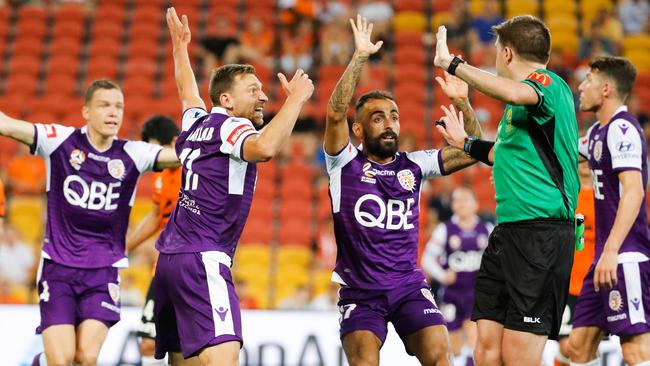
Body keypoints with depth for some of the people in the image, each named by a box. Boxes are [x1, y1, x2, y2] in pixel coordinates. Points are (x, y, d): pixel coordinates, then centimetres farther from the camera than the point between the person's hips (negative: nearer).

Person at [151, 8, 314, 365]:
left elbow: (187, 89, 40)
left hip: (170, 257, 10)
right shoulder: (230, 126, -7)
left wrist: (180, 46, 55)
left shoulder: (196, 121, 16)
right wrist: (295, 99, -21)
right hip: (202, 260, -10)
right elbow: (264, 147, -30)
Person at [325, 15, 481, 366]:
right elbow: (335, 113, -18)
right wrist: (360, 57, -20)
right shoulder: (346, 164, -2)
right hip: (360, 290, -3)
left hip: (409, 286, 3)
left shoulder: (414, 165, 9)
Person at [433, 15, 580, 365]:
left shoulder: (547, 83, -9)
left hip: (541, 233, -10)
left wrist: (453, 63, -25)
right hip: (508, 230, 10)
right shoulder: (524, 98, 22)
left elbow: (514, 93, -34)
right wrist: (466, 143, 49)